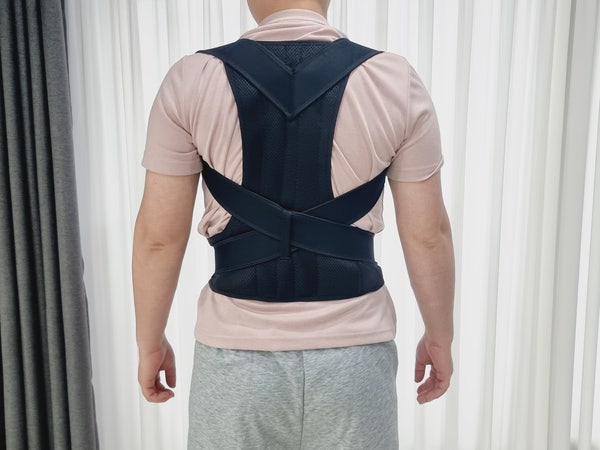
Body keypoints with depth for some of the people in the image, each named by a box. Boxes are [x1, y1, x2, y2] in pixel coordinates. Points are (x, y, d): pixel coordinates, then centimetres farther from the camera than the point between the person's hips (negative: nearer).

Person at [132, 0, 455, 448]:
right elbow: (428, 234, -4)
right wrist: (440, 337, 11)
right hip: (354, 352, 1)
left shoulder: (191, 81, -8)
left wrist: (150, 343, 8)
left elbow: (159, 236, -6)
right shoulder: (396, 82, -7)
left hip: (238, 354, 0)